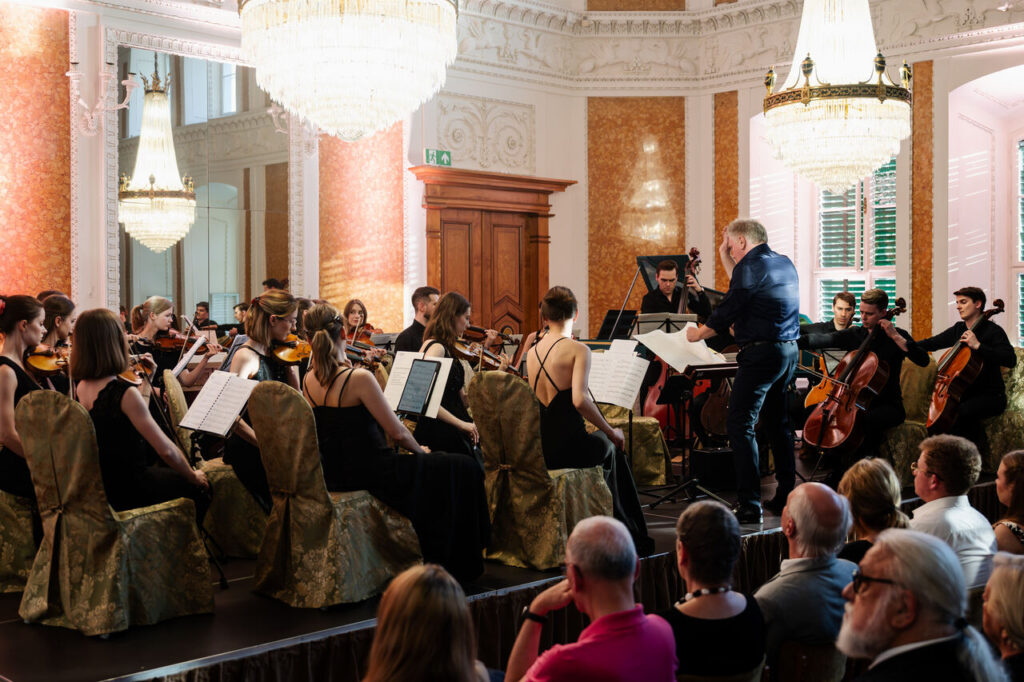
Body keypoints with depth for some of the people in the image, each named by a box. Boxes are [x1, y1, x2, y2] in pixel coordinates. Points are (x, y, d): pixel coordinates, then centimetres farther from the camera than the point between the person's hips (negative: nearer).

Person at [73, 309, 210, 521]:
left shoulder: (82, 387, -1)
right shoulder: (125, 393, -26)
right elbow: (165, 450, -26)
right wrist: (193, 475, -10)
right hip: (128, 491, -8)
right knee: (200, 487, 12)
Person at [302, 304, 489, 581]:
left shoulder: (309, 381, -1)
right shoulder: (359, 378, -23)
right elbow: (398, 432, -16)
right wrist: (420, 451, 3)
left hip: (332, 474, 8)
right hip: (369, 473, -8)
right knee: (462, 470, 5)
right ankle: (455, 565, 18)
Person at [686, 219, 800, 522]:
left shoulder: (750, 265, -11)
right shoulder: (785, 263, 16)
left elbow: (727, 311, -11)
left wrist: (698, 334, 5)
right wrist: (723, 257, 27)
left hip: (761, 354, -9)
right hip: (790, 350, 10)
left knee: (740, 425, -8)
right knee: (777, 422, 18)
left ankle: (750, 506, -11)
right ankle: (786, 495, 24)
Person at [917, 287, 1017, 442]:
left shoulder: (992, 330, -8)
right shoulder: (958, 329, 13)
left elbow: (1011, 360, -22)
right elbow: (931, 344, 14)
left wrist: (977, 345, -26)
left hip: (990, 396, -7)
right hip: (965, 393, 7)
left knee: (957, 412, -33)